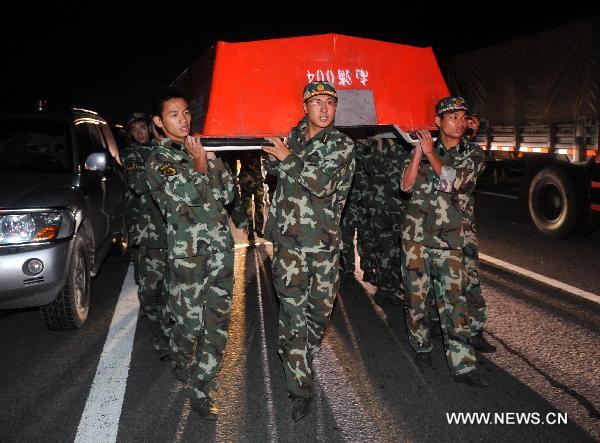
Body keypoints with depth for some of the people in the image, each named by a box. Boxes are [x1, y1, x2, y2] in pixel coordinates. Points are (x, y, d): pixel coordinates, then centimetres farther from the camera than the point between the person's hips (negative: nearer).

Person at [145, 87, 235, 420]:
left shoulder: (201, 149, 17)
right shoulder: (158, 160, -1)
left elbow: (226, 193, 13)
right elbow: (187, 193, -18)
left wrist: (208, 160, 3)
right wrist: (199, 162, -4)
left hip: (220, 245, 5)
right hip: (187, 249, -5)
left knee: (217, 318, 4)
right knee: (189, 320, 1)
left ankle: (201, 386, 14)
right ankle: (183, 368, 31)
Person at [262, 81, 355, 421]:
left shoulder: (342, 144, -1)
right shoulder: (294, 136, 12)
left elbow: (321, 184, -17)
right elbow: (273, 170, 31)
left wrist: (289, 158, -9)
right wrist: (274, 157, 12)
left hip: (324, 239, -1)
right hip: (288, 238, 2)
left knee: (320, 307, 8)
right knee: (292, 309, -4)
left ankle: (305, 361, 35)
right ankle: (301, 387, 3)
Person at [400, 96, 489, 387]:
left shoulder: (473, 153, 5)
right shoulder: (422, 149, 10)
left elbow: (452, 181, -12)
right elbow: (406, 185, -2)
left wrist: (430, 152, -6)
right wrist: (419, 150, -8)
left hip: (448, 238, -1)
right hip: (415, 234, 2)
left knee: (454, 299, -7)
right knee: (416, 295, 9)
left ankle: (463, 365, -3)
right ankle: (421, 347, 28)